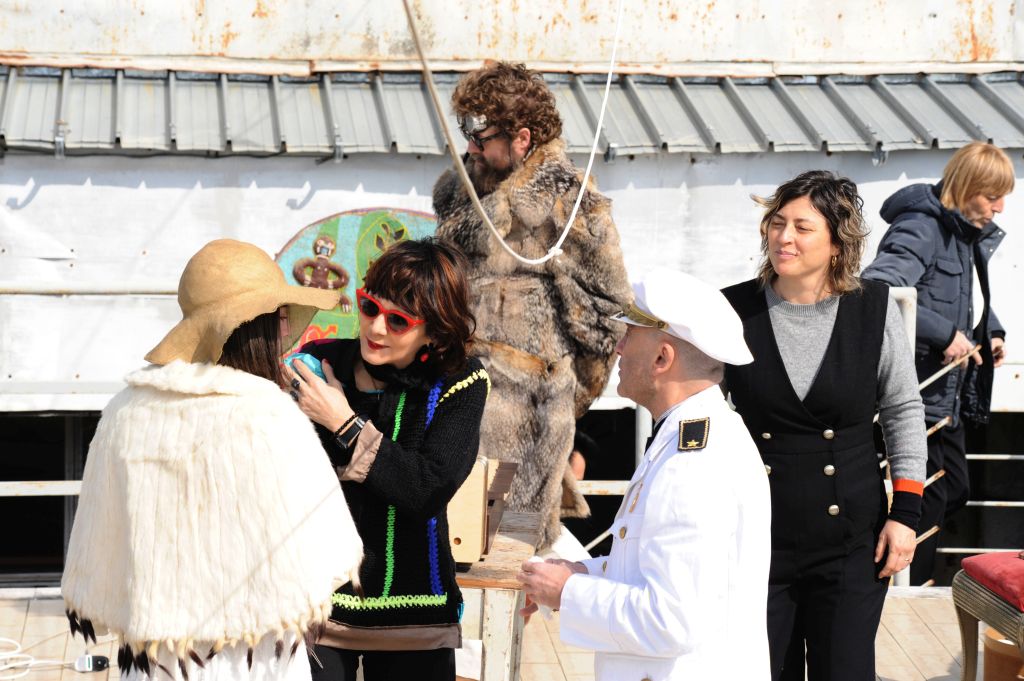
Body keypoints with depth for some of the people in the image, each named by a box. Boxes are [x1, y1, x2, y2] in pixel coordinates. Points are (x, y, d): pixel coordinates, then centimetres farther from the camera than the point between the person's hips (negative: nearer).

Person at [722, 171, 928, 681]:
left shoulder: (874, 309, -3)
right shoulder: (733, 310, -4)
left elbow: (902, 410, 7)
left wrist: (905, 511, 1)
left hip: (851, 543, 0)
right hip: (756, 540, 0)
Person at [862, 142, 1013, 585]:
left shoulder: (974, 237, 12)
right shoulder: (923, 228, -19)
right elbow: (876, 288, -35)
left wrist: (992, 331, 10)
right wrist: (944, 333, -31)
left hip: (949, 396, 10)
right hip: (918, 393, -10)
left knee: (954, 490, 15)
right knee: (931, 498, -4)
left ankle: (916, 585, 28)